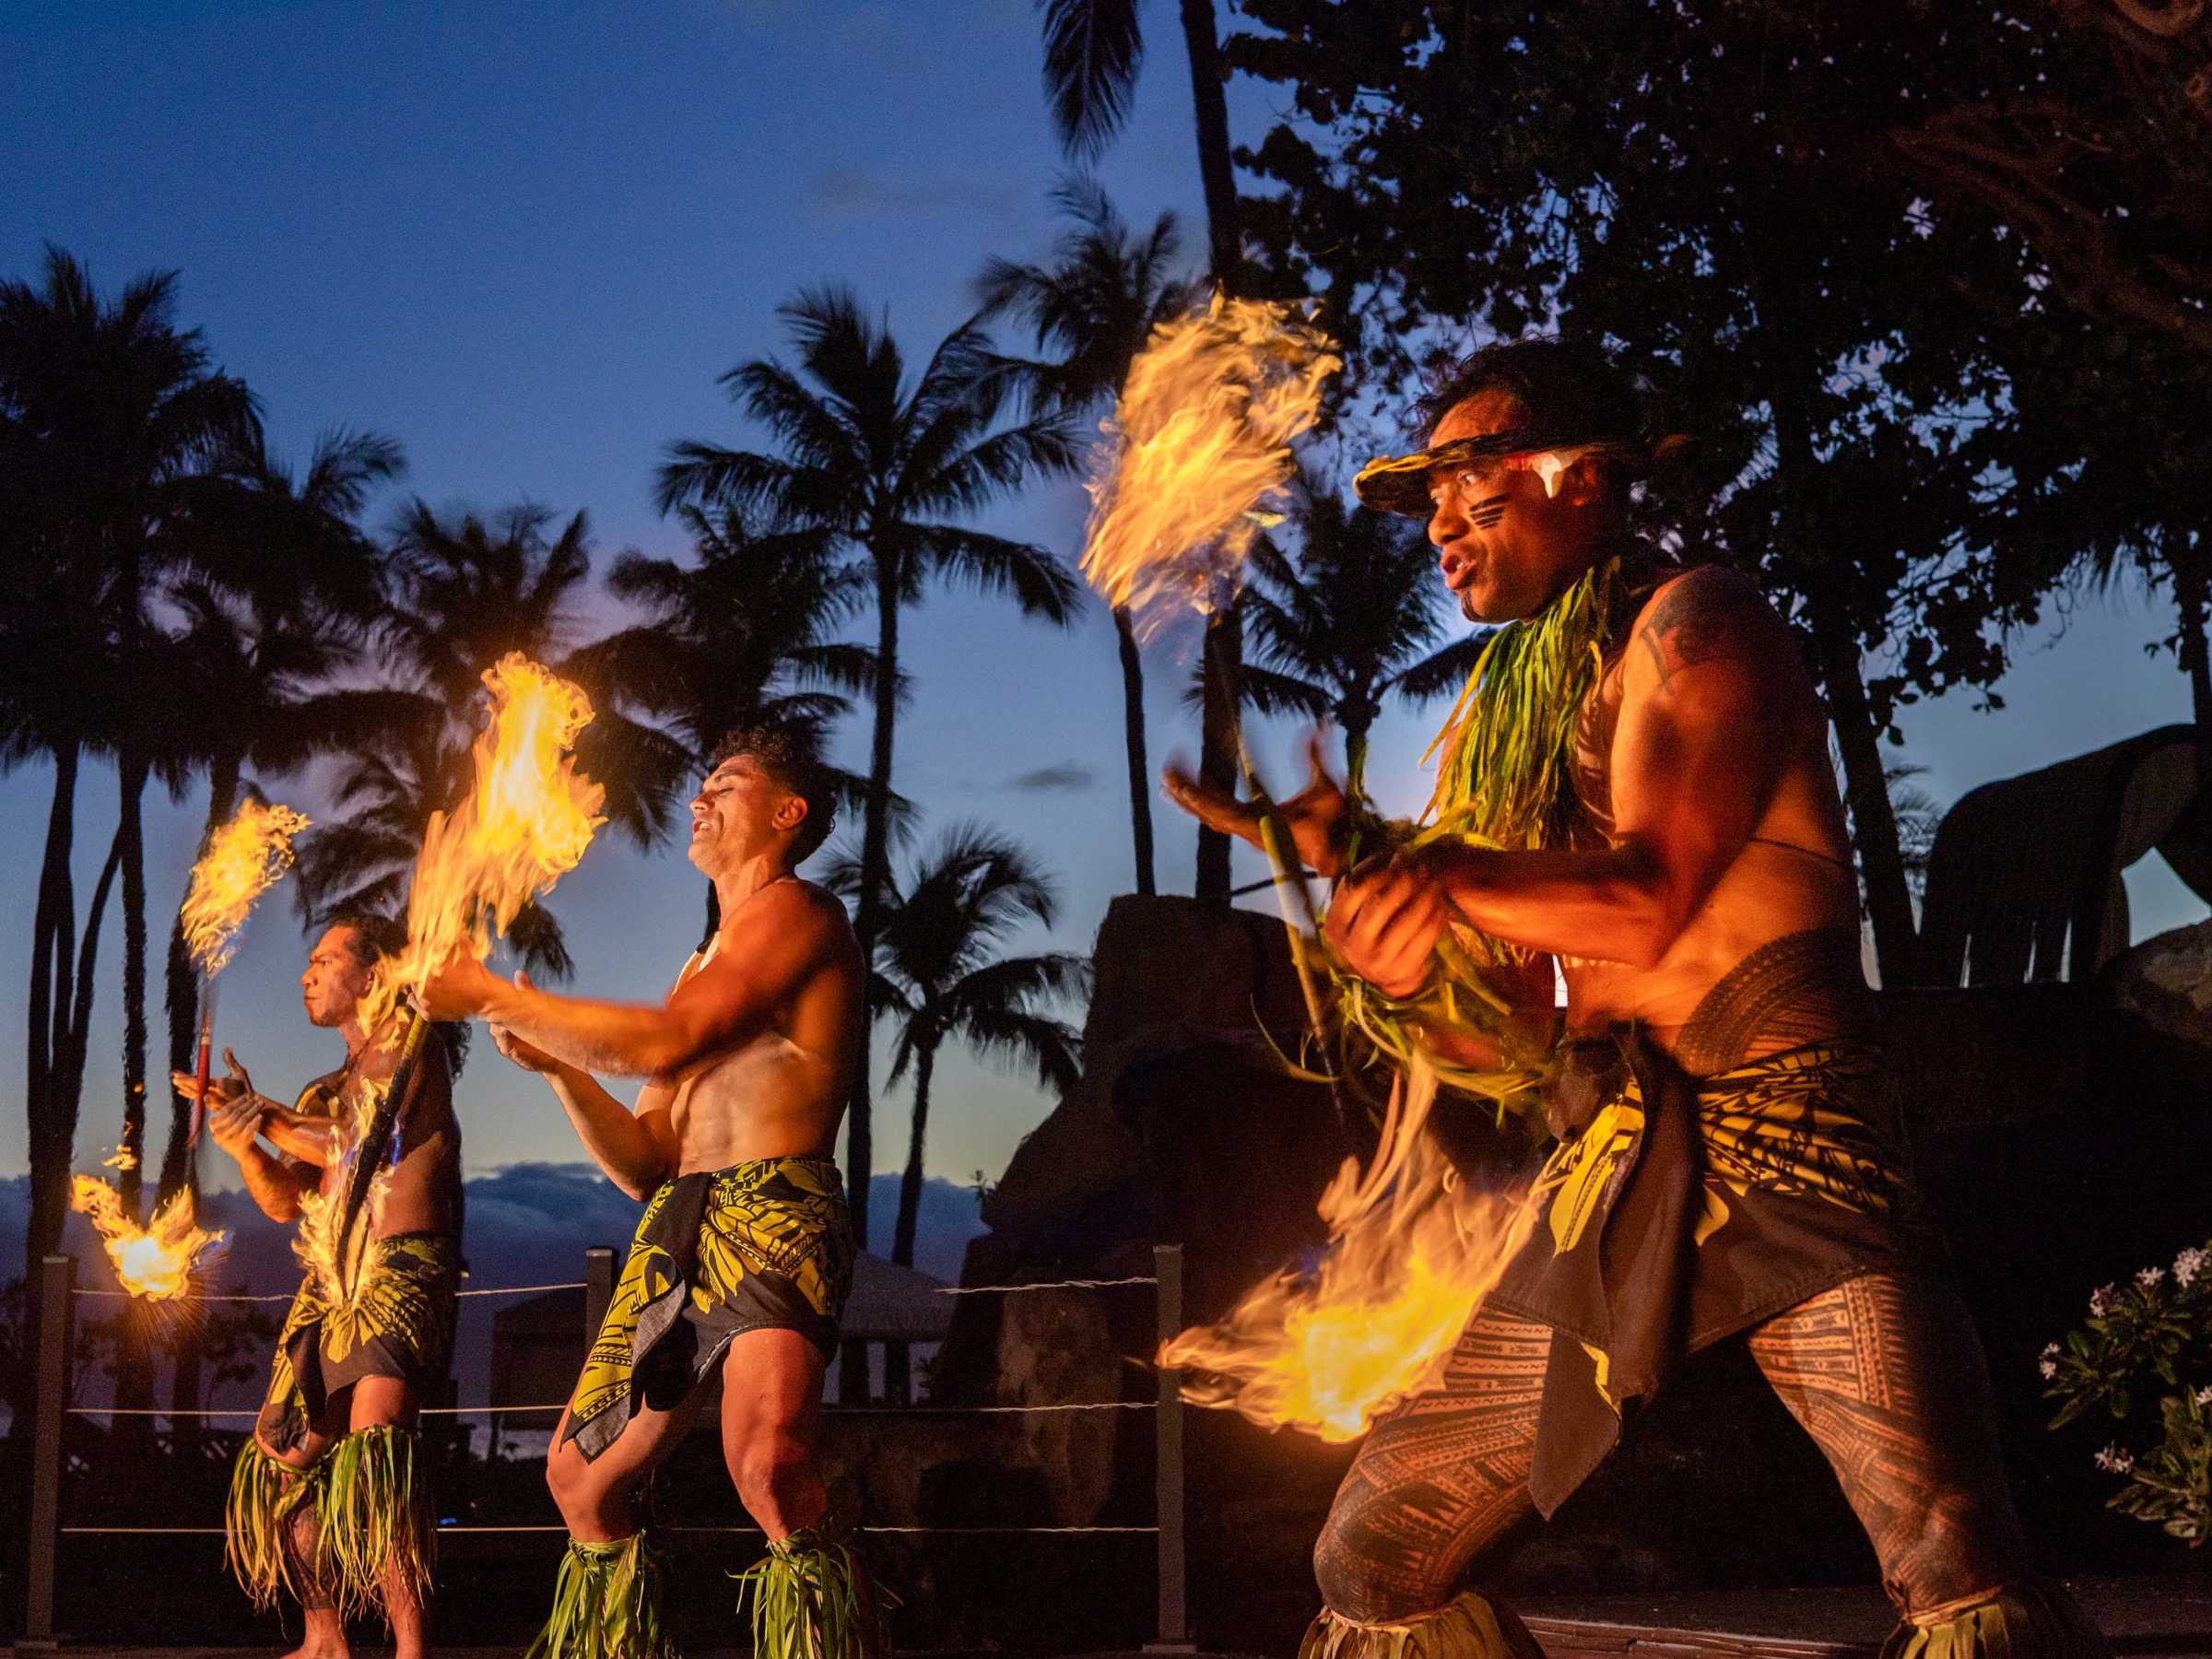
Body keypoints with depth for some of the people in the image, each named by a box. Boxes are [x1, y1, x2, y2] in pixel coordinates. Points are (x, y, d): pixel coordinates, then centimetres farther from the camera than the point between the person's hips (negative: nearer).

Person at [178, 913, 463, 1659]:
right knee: (284, 1456, 9)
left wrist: (262, 1114, -2)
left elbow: (351, 1144, -13)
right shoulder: (326, 1092, 22)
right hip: (331, 1289, 9)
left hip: (402, 1272, -9)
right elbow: (285, 1202, 15)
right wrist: (241, 1136, -2)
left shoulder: (407, 1043, -1)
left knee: (374, 1444, -26)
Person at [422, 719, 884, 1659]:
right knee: (580, 1476, 14)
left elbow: (666, 1043, -12)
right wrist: (556, 1061, 11)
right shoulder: (702, 968, 28)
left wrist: (498, 996, -4)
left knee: (765, 1460, -32)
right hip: (678, 1227, 10)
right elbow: (645, 1164, 24)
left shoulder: (795, 909, 2)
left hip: (773, 1209, -10)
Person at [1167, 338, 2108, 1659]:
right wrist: (1407, 956, -4)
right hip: (1609, 1175, 7)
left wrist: (1396, 858, -9)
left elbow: (1643, 900, -15)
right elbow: (1488, 1035, 17)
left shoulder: (1692, 622, 0)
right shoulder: (1497, 720, 20)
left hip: (1777, 1123, -7)